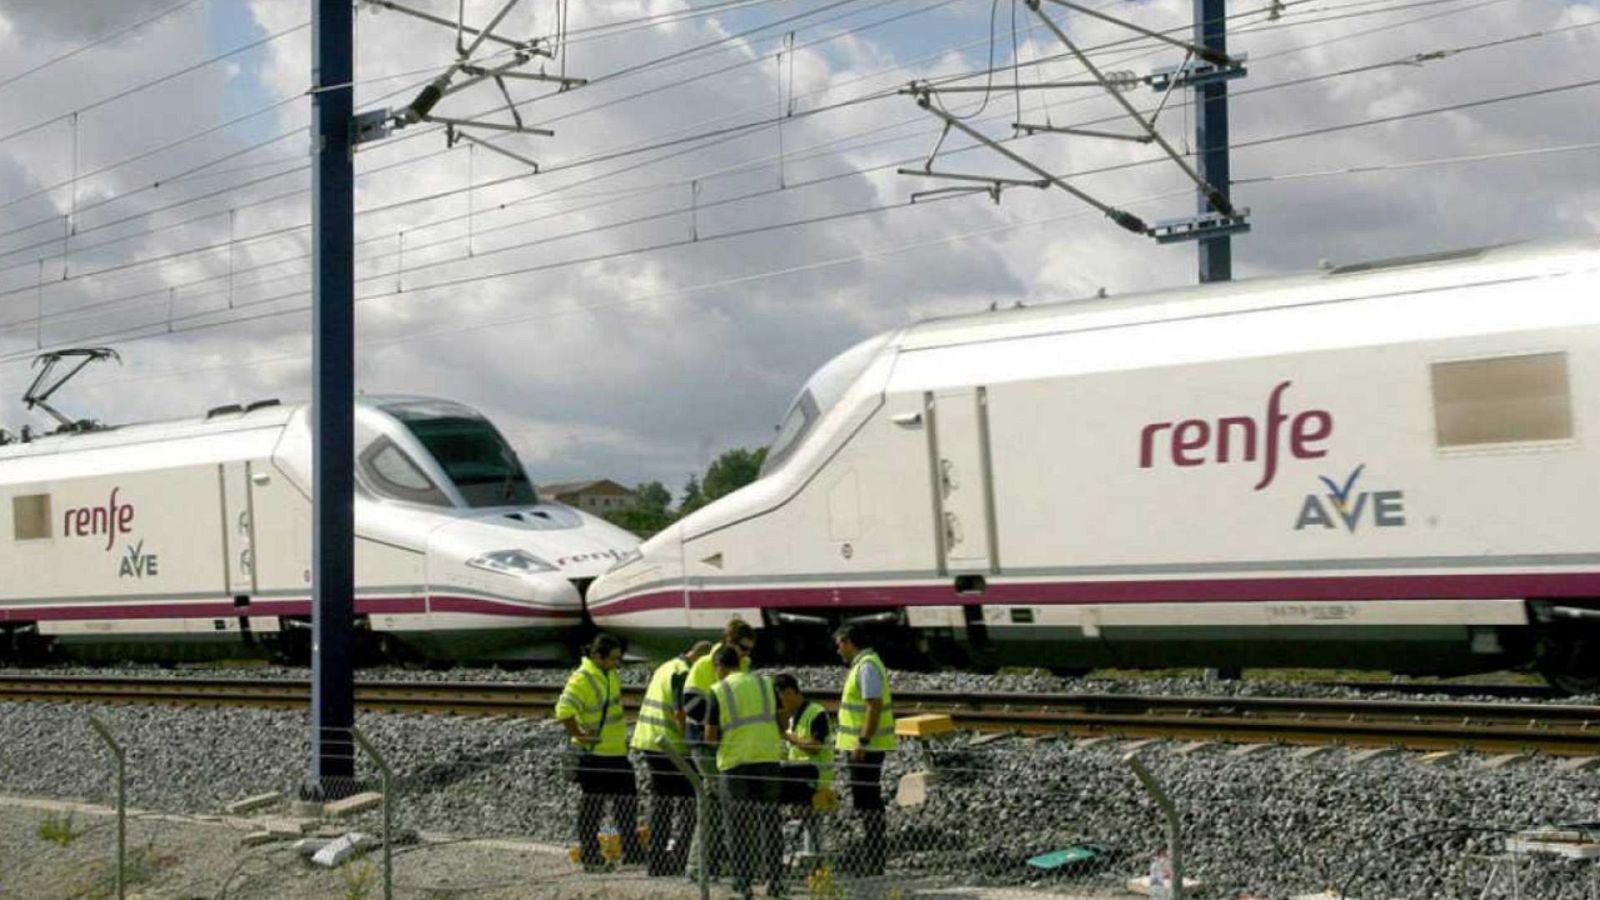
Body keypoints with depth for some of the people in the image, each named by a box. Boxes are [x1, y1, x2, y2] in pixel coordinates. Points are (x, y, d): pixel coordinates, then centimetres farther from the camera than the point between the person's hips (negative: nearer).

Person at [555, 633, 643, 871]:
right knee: (591, 806, 1)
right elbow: (564, 711, -30)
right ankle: (589, 857, 10)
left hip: (617, 751, 9)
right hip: (593, 753, -9)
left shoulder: (610, 673, 9)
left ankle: (632, 852, 23)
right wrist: (579, 735, -23)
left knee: (627, 799, 13)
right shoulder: (581, 679, -19)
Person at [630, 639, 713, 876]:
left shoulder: (666, 667, 18)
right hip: (669, 747, -10)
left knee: (661, 802, 14)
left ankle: (658, 861, 17)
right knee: (686, 802, -3)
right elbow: (680, 712, -21)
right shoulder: (684, 673, -13)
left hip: (649, 742, 10)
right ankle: (677, 856, -9)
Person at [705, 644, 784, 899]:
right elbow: (781, 723, 9)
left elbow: (710, 736, -3)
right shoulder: (766, 684, 9)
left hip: (735, 761, -3)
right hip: (768, 758, 3)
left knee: (740, 825, 6)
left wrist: (719, 739, 19)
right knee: (769, 821, 9)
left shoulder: (718, 691, -2)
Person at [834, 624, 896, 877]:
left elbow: (874, 706, -23)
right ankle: (873, 859, 21)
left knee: (868, 803, -6)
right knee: (869, 802, 15)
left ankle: (873, 864, -3)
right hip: (863, 745, 11)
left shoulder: (866, 666, -16)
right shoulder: (864, 664, 16)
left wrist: (862, 742, -25)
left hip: (865, 748, -11)